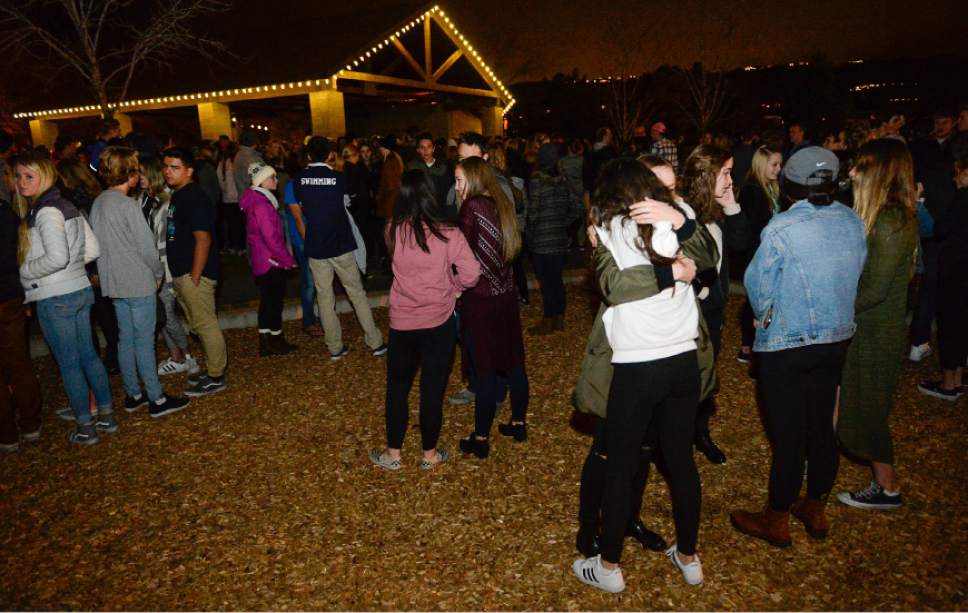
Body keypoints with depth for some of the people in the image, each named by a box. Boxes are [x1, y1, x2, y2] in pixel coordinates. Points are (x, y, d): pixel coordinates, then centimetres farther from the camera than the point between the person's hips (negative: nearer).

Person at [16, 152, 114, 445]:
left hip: (55, 299, -8)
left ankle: (86, 427, 14)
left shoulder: (46, 212, -16)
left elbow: (57, 257, -25)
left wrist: (24, 272, -11)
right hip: (80, 290, 8)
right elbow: (91, 250, 14)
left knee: (69, 363, 3)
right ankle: (106, 414, 25)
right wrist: (72, 266, 12)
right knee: (88, 355, 16)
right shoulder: (67, 206, 10)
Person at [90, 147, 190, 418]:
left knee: (126, 339, 14)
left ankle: (133, 395, 23)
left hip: (114, 283, 8)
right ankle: (157, 399, 5)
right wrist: (159, 274, 0)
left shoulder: (98, 203, 9)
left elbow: (101, 244, 13)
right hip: (139, 283, -8)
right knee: (144, 341, -2)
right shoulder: (128, 205, -17)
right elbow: (146, 246, -16)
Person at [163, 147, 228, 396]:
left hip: (194, 274, -10)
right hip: (180, 273, 10)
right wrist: (182, 277, 15)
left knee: (206, 325, -2)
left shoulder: (194, 198, -15)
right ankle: (212, 370, 28)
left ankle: (216, 378, 8)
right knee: (199, 325, 17)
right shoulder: (177, 196, 14)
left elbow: (203, 239, -21)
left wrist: (194, 277, -21)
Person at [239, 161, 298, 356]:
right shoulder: (261, 204, -19)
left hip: (261, 262, 10)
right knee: (275, 301, 1)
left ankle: (266, 343, 22)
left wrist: (284, 257, 17)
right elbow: (271, 238, -23)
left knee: (268, 301, 14)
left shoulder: (257, 200, 11)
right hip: (272, 262, -10)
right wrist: (288, 259, -14)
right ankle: (276, 342, 12)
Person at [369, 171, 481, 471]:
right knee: (433, 389, 11)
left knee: (397, 386, 18)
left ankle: (393, 453, 29)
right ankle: (430, 454, 26)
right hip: (439, 321, -2)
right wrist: (452, 286, 1)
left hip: (402, 321, 2)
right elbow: (471, 274, -17)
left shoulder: (393, 231, -7)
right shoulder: (447, 233, -15)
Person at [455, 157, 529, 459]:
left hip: (480, 298, -7)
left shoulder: (472, 207, -14)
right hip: (506, 294, 7)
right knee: (513, 361, 15)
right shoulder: (502, 204, 7)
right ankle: (518, 423, 29)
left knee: (484, 368, 1)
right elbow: (510, 248, 11)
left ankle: (480, 439, 13)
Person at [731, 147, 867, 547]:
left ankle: (776, 520, 20)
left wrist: (764, 315, 6)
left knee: (788, 434, 5)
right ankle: (815, 510, 32)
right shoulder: (853, 222, -2)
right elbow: (855, 276, 6)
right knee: (822, 426, 16)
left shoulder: (782, 228, -20)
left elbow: (757, 284, -14)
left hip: (786, 345, -5)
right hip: (837, 339, 6)